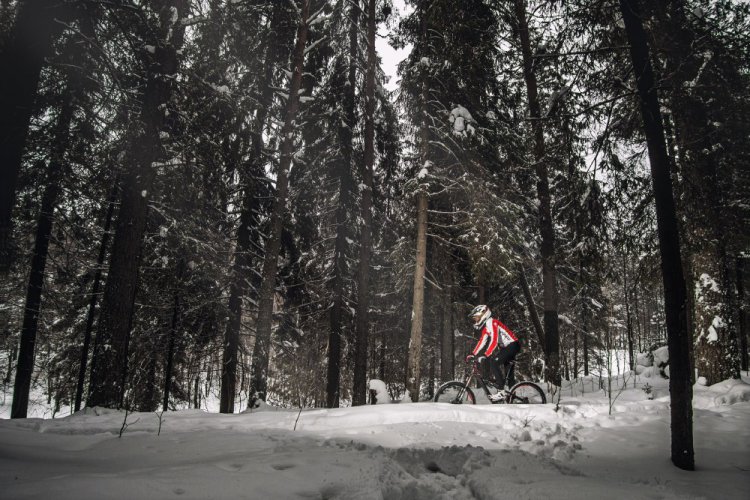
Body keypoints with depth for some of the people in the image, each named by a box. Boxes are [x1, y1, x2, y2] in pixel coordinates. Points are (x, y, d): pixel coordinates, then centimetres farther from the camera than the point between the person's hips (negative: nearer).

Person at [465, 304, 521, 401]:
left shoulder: (491, 323, -18)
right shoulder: (485, 326, 12)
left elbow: (494, 341, -28)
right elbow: (482, 342, 12)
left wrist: (485, 356, -33)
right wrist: (473, 354, 6)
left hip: (512, 345, -10)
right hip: (507, 346, 10)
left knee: (493, 362, -19)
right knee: (507, 372, 15)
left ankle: (501, 392, -19)